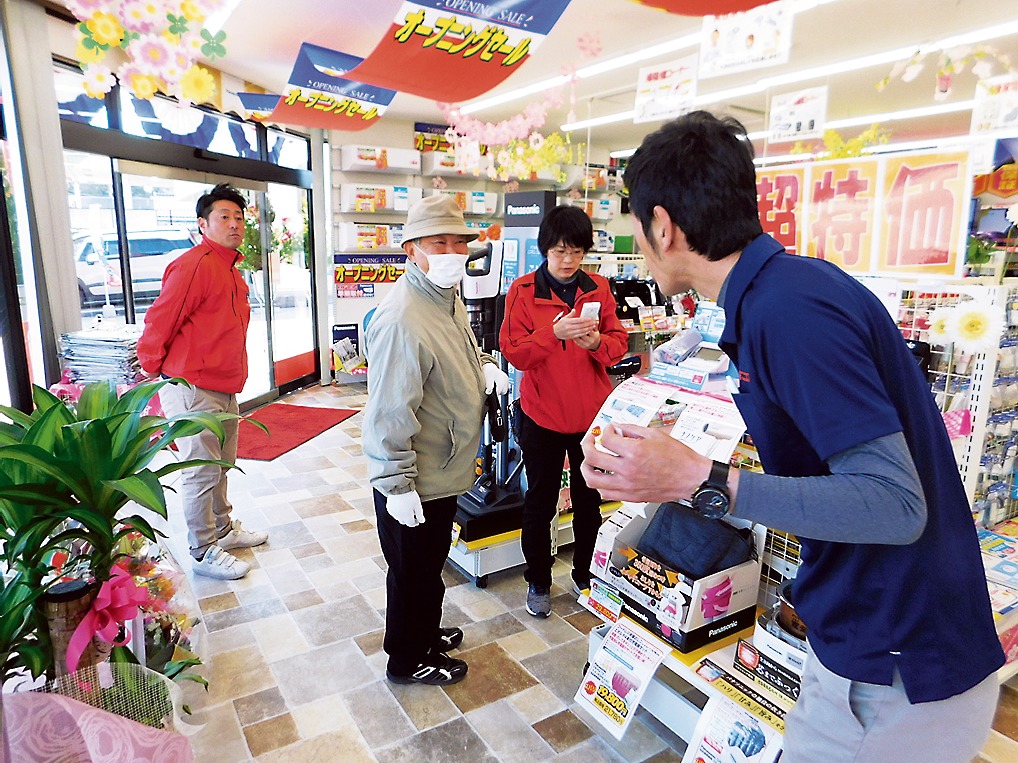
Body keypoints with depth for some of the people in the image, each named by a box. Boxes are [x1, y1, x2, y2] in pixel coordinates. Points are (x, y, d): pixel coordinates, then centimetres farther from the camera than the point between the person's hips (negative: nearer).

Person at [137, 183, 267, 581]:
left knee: (221, 467, 21)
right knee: (201, 473, 1)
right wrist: (155, 375, -6)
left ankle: (223, 529, 38)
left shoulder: (231, 271, 14)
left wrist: (233, 376, 19)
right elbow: (158, 324, -16)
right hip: (193, 390, -9)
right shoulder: (193, 265, -17)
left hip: (224, 390, 9)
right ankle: (204, 552, 15)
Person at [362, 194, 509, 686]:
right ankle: (408, 661, 36)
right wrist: (397, 484, -24)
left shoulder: (448, 297, 4)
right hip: (411, 485, -9)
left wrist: (484, 365, 4)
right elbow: (389, 413, -28)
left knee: (432, 562, 27)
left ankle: (426, 632, 50)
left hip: (443, 471, 9)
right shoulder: (401, 319, -28)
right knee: (412, 571, 12)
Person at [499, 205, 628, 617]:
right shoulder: (523, 290, -6)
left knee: (590, 499, 15)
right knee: (540, 503, 12)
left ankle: (586, 575, 36)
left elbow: (619, 343, 3)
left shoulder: (599, 289, 2)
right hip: (542, 413, -2)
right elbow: (513, 351, -12)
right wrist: (554, 333, -27)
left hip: (592, 413, 3)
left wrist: (597, 342, -19)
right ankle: (538, 582, 31)